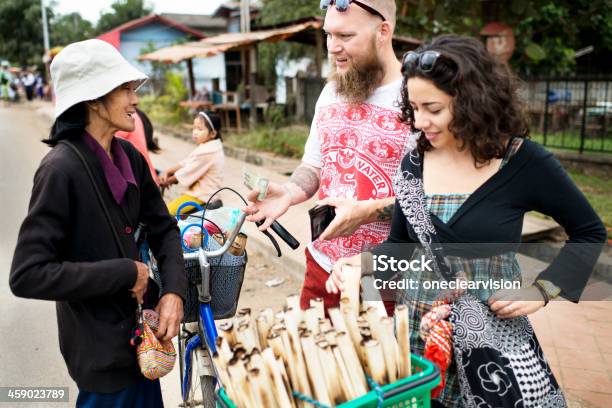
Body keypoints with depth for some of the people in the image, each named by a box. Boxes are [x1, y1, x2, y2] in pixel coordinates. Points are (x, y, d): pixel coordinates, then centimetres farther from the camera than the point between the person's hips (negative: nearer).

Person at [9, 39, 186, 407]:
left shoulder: (129, 157, -1)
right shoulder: (62, 169, -22)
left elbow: (163, 227, 5)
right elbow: (28, 275, -24)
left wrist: (174, 291, -11)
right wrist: (126, 273, -22)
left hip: (139, 330, 7)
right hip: (101, 346, -6)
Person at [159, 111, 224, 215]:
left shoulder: (206, 153, -24)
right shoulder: (210, 147, 9)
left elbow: (187, 172, -17)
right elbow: (185, 163, 11)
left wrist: (167, 181, -3)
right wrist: (167, 172, 0)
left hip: (202, 196, -11)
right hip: (205, 192, 11)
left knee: (168, 211, -15)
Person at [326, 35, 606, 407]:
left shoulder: (525, 162, -13)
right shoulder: (415, 161, -2)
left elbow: (589, 232, 1)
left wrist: (542, 290, -9)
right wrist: (363, 263, -12)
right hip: (416, 328, 4)